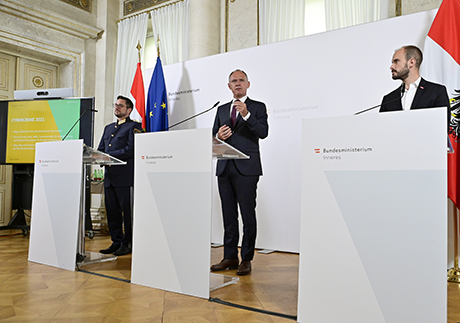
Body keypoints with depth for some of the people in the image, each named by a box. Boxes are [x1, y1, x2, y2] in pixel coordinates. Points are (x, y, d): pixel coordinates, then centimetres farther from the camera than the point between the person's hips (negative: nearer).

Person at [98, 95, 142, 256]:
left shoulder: (134, 126, -1)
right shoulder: (108, 128, 23)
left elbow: (130, 150, -13)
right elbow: (100, 149, 20)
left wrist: (108, 156, -17)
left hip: (125, 176, -7)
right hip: (109, 176, 8)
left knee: (127, 211, -2)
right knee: (112, 211, 10)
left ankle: (127, 244, 7)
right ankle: (116, 242, 19)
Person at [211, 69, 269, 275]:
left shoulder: (258, 107, 5)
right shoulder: (221, 110, 19)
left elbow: (263, 133, -10)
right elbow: (213, 136, 18)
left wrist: (246, 115, -22)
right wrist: (218, 136, -5)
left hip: (246, 168, -5)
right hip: (225, 168, 5)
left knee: (248, 215, -2)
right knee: (228, 215, 10)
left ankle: (246, 259, 8)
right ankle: (230, 257, 19)